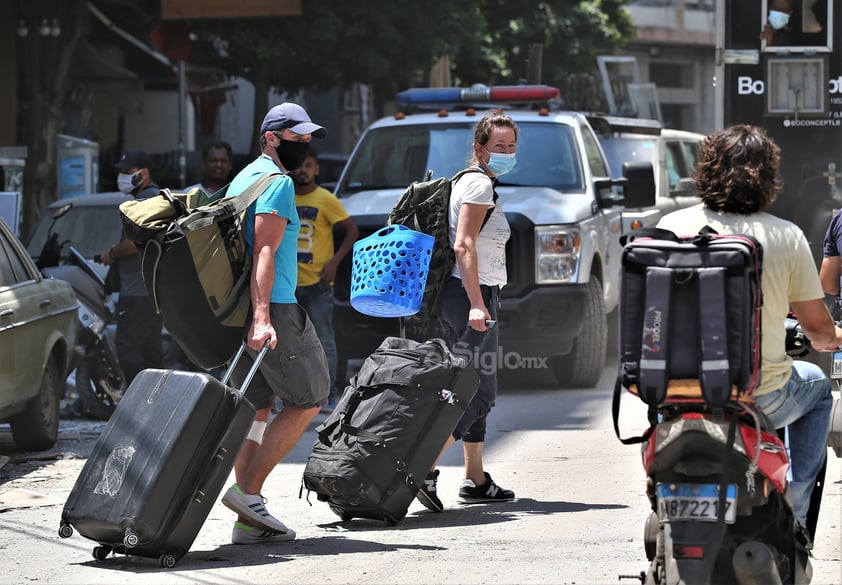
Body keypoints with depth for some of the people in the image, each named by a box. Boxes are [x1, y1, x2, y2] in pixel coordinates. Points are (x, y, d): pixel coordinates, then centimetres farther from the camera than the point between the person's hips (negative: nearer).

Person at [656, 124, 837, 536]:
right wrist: (832, 339, 26)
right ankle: (792, 511, 23)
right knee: (816, 385, 32)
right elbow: (819, 329, 0)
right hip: (761, 400, -2)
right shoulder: (786, 237, -8)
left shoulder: (671, 227, -4)